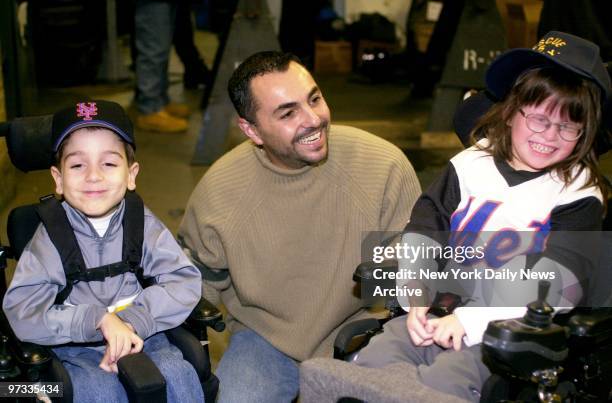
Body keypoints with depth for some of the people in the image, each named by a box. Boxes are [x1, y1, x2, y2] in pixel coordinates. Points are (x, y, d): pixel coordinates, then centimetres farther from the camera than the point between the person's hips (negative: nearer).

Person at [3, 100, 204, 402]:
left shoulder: (143, 224, 0)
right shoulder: (51, 234, -6)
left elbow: (185, 282, -10)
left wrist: (131, 320, -24)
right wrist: (98, 320, -26)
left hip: (143, 335, 2)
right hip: (77, 349, -1)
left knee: (177, 375, -26)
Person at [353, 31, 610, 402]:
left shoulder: (580, 196, -3)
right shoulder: (472, 165, 9)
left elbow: (552, 280, -13)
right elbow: (424, 226, 9)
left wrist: (470, 321, -20)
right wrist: (416, 294, -8)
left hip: (508, 328, -4)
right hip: (440, 312, 4)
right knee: (373, 358, -13)